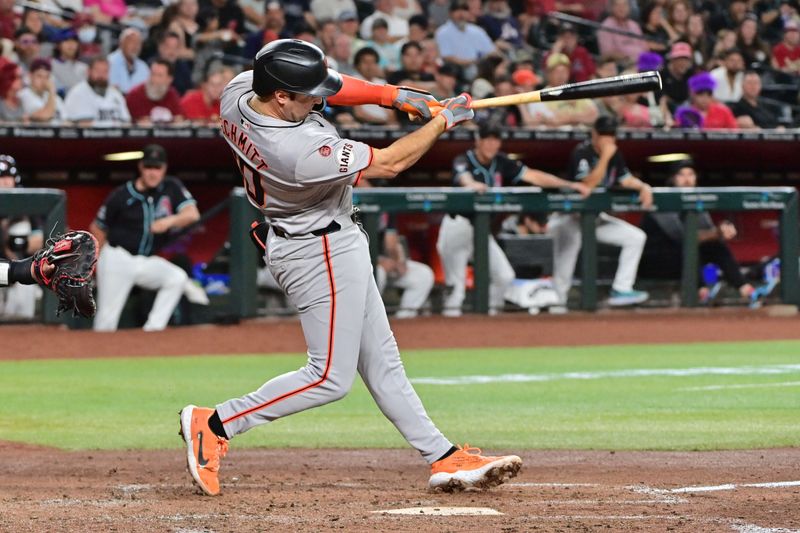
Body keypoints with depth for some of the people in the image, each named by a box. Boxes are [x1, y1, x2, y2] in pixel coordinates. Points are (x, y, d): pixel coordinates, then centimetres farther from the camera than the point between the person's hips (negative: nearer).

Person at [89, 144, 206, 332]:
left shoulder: (171, 188, -2)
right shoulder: (121, 195, -10)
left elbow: (192, 214, -16)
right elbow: (97, 228, -1)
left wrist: (170, 221, -34)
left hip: (147, 262, 4)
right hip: (117, 259, -3)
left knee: (178, 277, -20)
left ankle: (152, 329, -17)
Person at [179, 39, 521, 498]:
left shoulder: (239, 90, -12)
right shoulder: (302, 153, -36)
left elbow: (329, 84, 3)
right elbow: (389, 164, -23)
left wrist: (391, 94, -9)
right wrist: (444, 120, -10)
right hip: (322, 252, -10)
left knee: (381, 362, 12)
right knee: (331, 377, -2)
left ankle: (446, 460, 18)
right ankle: (215, 424, 2)